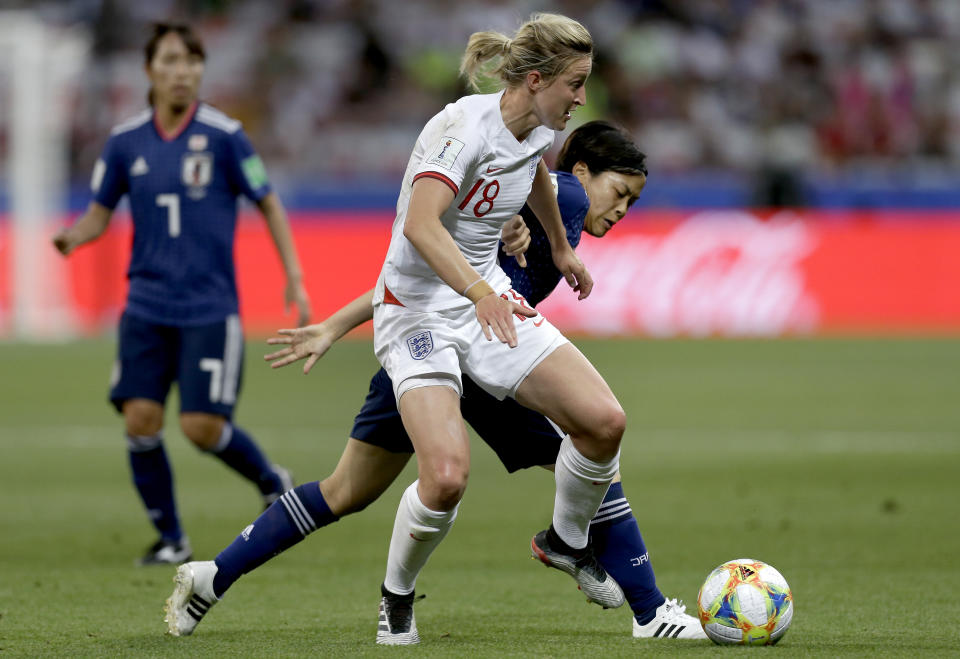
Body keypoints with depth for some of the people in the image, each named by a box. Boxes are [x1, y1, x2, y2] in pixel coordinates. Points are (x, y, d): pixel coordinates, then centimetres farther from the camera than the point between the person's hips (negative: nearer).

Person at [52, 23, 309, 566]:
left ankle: (272, 481, 21)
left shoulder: (223, 135, -6)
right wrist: (73, 238, -11)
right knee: (139, 417, -7)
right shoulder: (126, 141, 3)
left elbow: (269, 203, 3)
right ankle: (170, 538, 10)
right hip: (148, 306, 3)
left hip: (210, 307, -3)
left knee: (201, 425, -10)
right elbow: (100, 213, 12)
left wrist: (295, 280, -1)